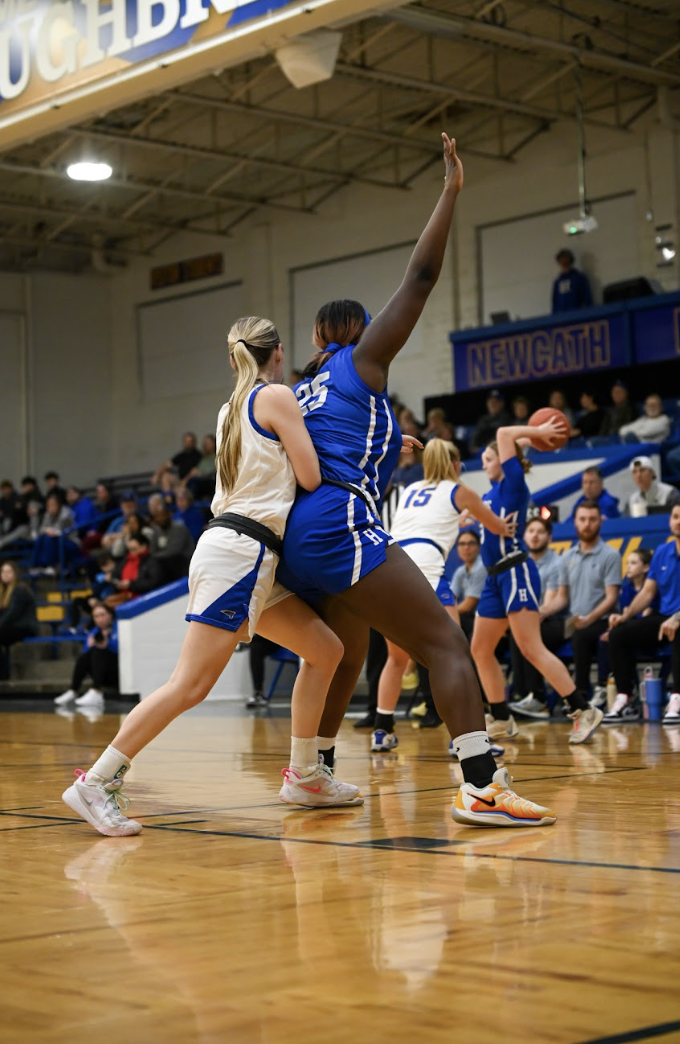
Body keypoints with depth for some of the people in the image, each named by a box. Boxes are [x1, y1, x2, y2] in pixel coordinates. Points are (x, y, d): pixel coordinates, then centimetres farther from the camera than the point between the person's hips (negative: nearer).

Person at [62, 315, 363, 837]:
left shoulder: (233, 408, 20)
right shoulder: (277, 396, -5)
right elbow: (311, 477, -8)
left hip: (252, 558, 10)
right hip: (241, 552, -10)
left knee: (326, 649, 14)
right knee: (191, 684, -12)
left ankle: (305, 775, 19)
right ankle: (95, 782, -12)